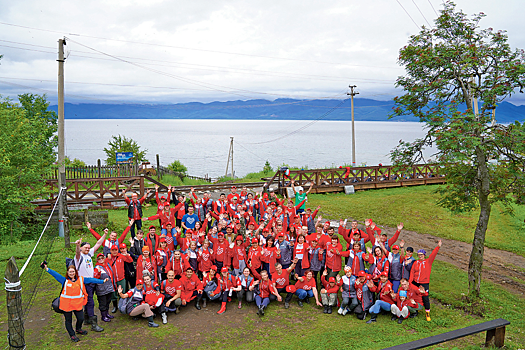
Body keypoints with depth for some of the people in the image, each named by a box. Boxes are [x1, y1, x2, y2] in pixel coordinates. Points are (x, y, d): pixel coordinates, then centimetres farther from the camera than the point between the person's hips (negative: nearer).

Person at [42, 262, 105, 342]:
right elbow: (55, 274, -9)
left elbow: (91, 280, 0)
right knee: (68, 320, 10)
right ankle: (72, 335, 31)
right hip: (66, 304, -2)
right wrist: (47, 268, -18)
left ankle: (78, 329, 40)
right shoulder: (64, 280, -4)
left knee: (81, 318, 6)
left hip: (77, 304, 2)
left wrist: (102, 281, -1)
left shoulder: (80, 279, 1)